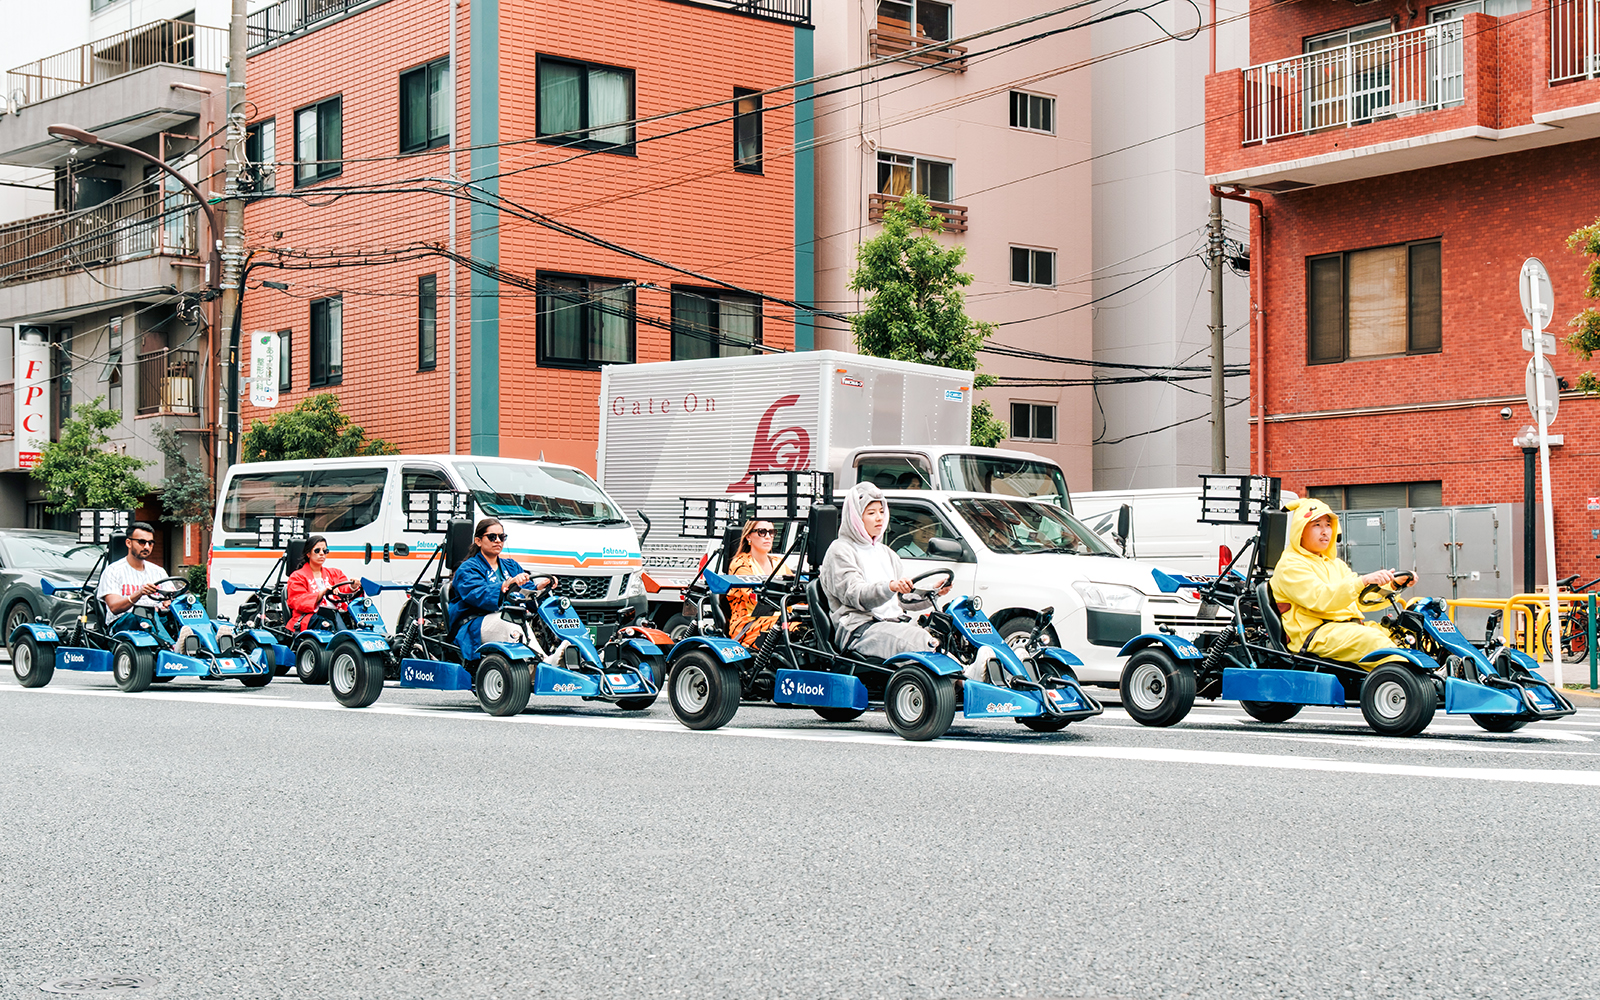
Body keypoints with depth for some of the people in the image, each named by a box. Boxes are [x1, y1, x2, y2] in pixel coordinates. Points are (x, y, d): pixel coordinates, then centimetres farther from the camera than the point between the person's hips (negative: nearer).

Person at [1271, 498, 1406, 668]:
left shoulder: (1335, 564, 29)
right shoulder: (1290, 566, -2)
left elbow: (1361, 600, 19)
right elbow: (1321, 599, -19)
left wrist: (1391, 585, 1)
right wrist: (1363, 581, -27)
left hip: (1351, 626, 8)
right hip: (1314, 634, -8)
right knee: (1371, 639, -32)